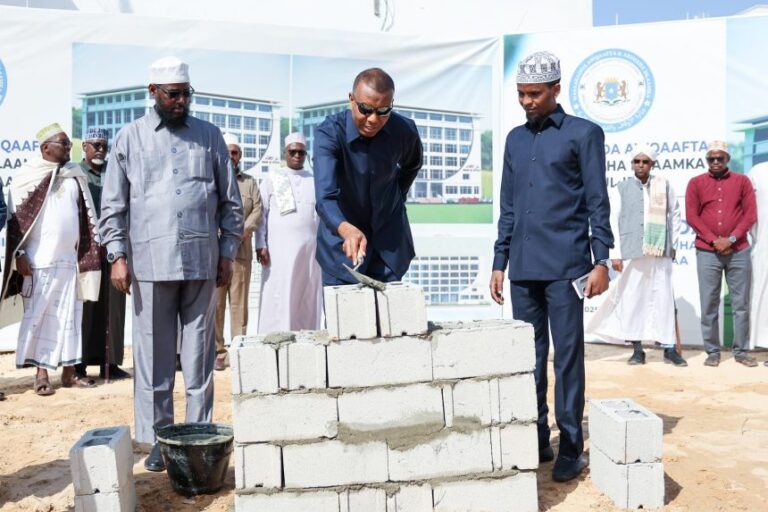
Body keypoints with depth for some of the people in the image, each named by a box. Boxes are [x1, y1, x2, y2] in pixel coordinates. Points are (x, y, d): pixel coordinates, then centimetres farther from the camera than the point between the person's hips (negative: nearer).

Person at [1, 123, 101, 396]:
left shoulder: (74, 175, 12)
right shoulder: (27, 176, -1)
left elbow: (86, 216, 15)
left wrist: (89, 253, 11)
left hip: (70, 258, 5)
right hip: (39, 260, -4)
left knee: (69, 315, 6)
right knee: (38, 315, 0)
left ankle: (69, 371, 12)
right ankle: (41, 374, 5)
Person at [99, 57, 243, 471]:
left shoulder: (209, 136, 10)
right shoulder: (130, 137, 8)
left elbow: (230, 201, 10)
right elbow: (113, 204, 7)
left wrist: (227, 254, 6)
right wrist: (118, 255, -1)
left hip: (202, 262, 1)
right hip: (150, 262, 0)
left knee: (199, 356, 6)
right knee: (153, 357, 4)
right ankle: (157, 440, 15)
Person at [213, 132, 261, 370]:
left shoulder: (249, 182, 18)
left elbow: (257, 211, 7)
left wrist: (241, 233, -9)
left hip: (241, 250, 1)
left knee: (239, 302, 0)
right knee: (215, 303, -4)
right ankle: (217, 352, -1)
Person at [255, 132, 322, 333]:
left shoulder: (315, 181, 15)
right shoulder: (272, 179, 9)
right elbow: (261, 214, 4)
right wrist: (261, 245, -6)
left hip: (309, 247, 2)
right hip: (279, 247, -2)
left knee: (308, 297, 0)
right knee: (279, 297, -7)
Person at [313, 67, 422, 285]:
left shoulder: (405, 131, -12)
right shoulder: (329, 133, -23)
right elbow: (325, 197, -37)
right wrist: (346, 230, -54)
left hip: (389, 241, 3)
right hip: (341, 240, -3)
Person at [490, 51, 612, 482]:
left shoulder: (584, 134, 2)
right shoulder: (515, 139, 16)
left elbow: (598, 203, -2)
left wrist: (601, 260, -9)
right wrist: (500, 262, 13)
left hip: (565, 265, -5)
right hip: (523, 268, 5)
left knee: (567, 355, -1)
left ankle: (571, 447, 8)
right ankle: (536, 438, 18)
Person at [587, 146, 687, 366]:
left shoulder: (664, 186, 9)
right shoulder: (622, 189, 5)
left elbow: (675, 214, 18)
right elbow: (612, 221, 2)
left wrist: (673, 244, 14)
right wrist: (615, 253, -3)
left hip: (660, 252, 1)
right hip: (632, 253, -1)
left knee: (664, 298, 2)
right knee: (632, 298, 1)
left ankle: (669, 348, 10)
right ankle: (637, 349, 11)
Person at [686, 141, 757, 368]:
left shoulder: (742, 181, 8)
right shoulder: (696, 183, 7)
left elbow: (750, 215, 2)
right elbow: (691, 217, 0)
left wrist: (731, 239, -11)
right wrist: (714, 240, -10)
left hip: (738, 251, 1)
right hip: (707, 252, 0)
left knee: (741, 303, 3)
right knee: (709, 304, 0)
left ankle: (741, 351, 12)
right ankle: (712, 351, 7)